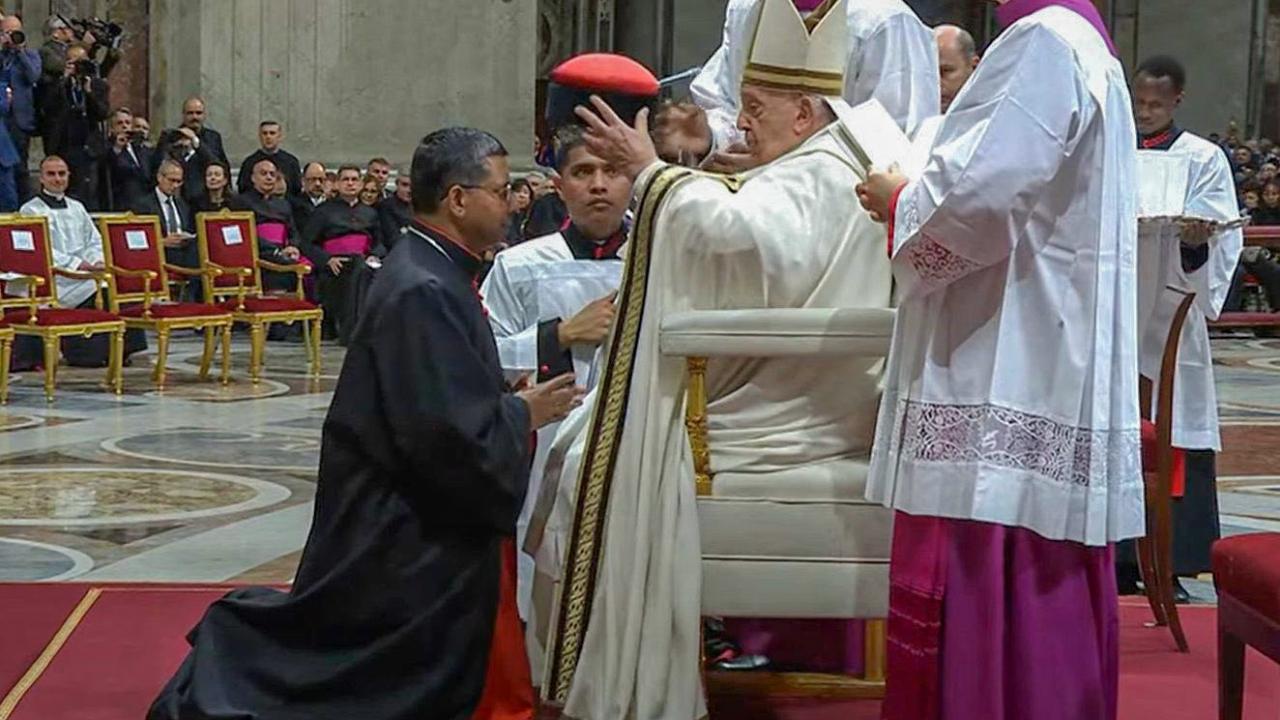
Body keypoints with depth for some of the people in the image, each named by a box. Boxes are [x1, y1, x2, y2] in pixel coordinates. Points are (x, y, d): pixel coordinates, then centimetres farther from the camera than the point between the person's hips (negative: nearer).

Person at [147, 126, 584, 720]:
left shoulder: (435, 276, 8)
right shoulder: (423, 293, -23)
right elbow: (450, 433, -28)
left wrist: (514, 406, 6)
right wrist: (523, 415, -13)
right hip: (406, 541, -10)